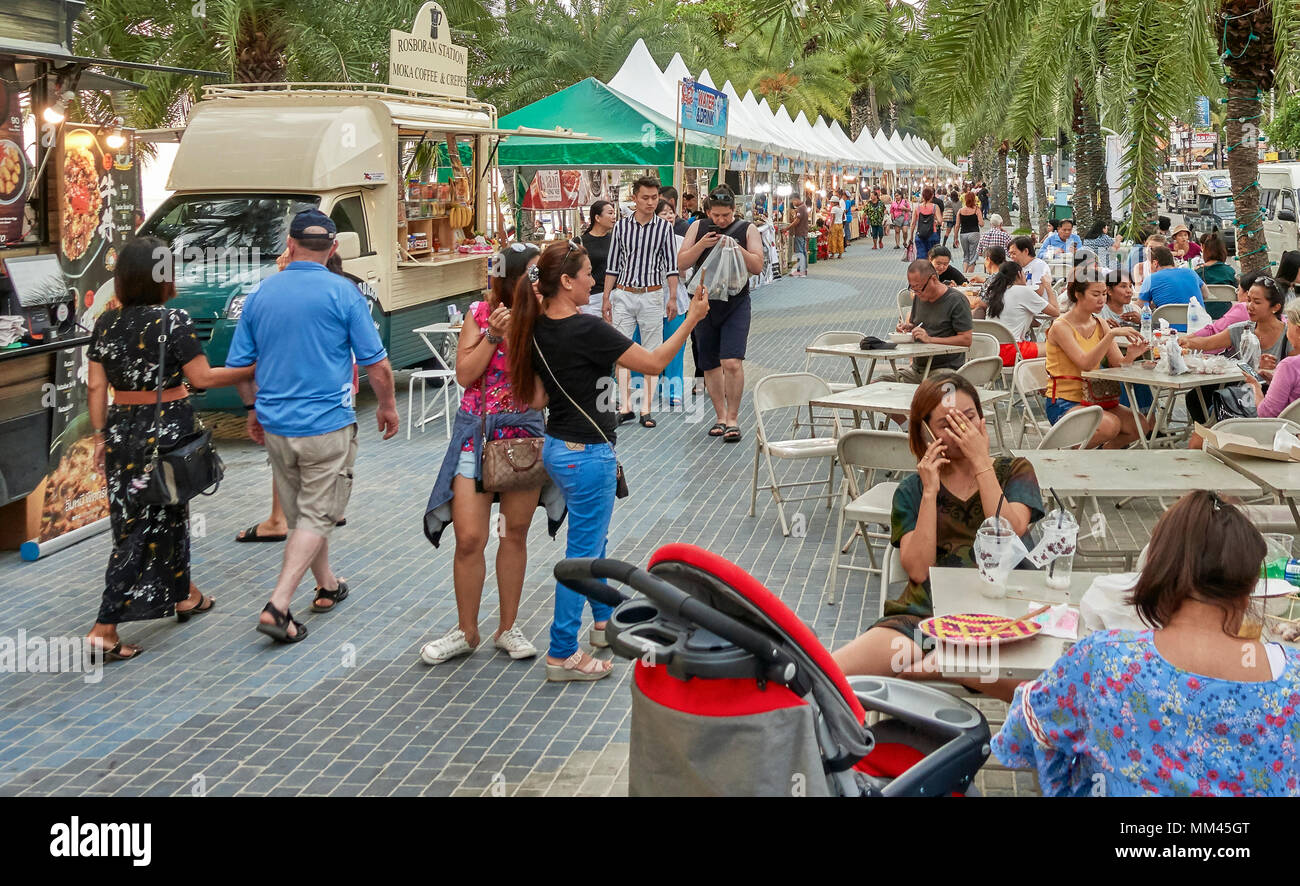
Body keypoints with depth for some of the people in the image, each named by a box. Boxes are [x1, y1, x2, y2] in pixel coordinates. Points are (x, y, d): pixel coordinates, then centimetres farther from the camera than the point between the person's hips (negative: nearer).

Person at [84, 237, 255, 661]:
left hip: (121, 427, 6)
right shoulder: (173, 321, -13)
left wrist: (101, 435, 12)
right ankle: (105, 630, -3)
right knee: (146, 527, -1)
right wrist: (255, 370, -1)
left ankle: (184, 595, 39)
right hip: (165, 429, -6)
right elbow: (203, 377, -12)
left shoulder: (106, 322, 4)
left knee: (168, 512, 22)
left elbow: (96, 386, 5)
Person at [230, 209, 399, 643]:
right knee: (317, 516, 1)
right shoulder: (343, 293, -10)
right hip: (327, 425, -5)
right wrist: (387, 406, 8)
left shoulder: (260, 294, 3)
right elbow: (376, 364, -8)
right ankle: (277, 606, -10)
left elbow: (239, 364, 8)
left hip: (274, 426, 5)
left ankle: (327, 586, 35)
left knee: (301, 511, 20)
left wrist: (252, 408, 23)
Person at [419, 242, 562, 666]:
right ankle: (466, 631, 14)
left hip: (525, 431, 1)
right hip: (476, 430, -1)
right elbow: (465, 374, -8)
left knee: (516, 532, 10)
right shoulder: (480, 314, -3)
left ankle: (507, 628, 24)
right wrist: (493, 335, -17)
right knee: (469, 537, -3)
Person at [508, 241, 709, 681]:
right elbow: (653, 363, -17)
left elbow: (535, 399, 7)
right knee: (582, 553, 2)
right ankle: (562, 654, 11)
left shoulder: (537, 329, 1)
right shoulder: (586, 330, -23)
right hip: (587, 453, -9)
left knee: (593, 538, 26)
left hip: (557, 446, 9)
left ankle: (604, 621, 43)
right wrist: (692, 318, -11)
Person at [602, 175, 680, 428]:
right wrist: (606, 297, 6)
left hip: (652, 295, -1)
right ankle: (625, 407, 8)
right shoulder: (621, 225, 4)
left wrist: (673, 297, -2)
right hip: (623, 294, 1)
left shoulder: (664, 227, 1)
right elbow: (613, 265, 8)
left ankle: (646, 409, 6)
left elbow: (670, 265, 4)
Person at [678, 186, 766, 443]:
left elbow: (757, 266, -5)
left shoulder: (747, 229, 1)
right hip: (705, 303, 3)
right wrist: (701, 245, -15)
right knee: (710, 364, 9)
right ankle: (720, 416, 22)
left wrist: (737, 248, -19)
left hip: (736, 303, -3)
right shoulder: (698, 228, 5)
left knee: (732, 362, -14)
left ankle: (733, 419, -4)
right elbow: (682, 262, 0)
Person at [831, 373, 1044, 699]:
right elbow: (918, 569, 1)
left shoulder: (1015, 471, 16)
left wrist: (982, 463, -2)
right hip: (927, 614, 1)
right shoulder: (912, 490, 16)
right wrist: (930, 492, -2)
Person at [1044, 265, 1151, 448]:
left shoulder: (1100, 325, 8)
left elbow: (1118, 365, -1)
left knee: (1139, 425, -12)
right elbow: (1086, 363, -26)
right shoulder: (1061, 327, -13)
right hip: (1062, 403, -7)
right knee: (1110, 425, -30)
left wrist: (1131, 355, -23)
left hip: (1092, 398, 7)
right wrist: (1112, 334, -33)